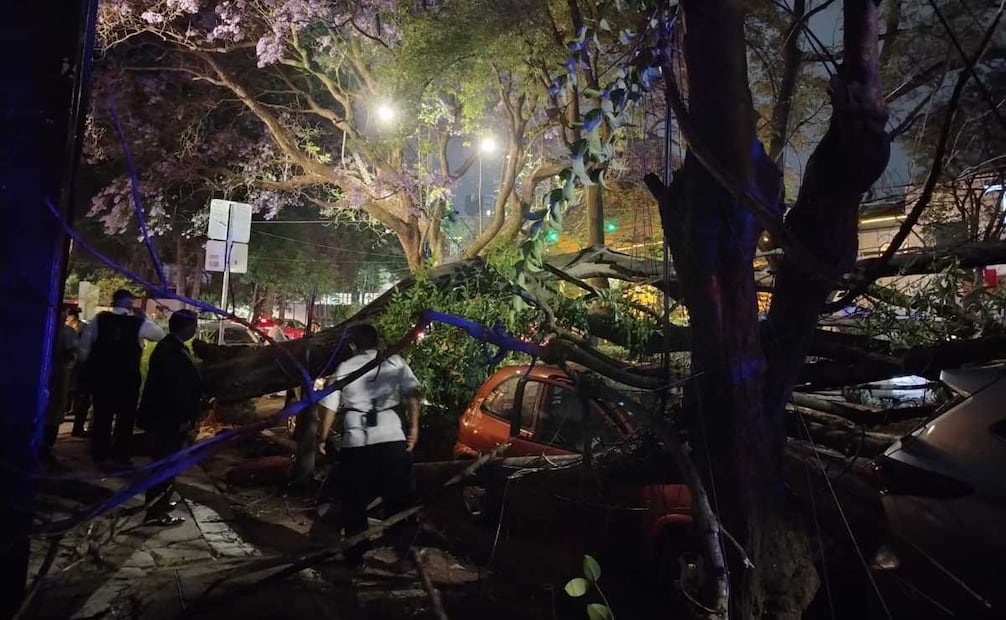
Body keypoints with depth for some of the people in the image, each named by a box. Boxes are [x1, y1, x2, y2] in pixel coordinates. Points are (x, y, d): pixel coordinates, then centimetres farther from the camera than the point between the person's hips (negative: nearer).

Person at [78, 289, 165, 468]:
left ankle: (99, 455, 22)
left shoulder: (99, 319, 0)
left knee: (101, 416, 14)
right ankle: (120, 456, 16)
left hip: (101, 375, 3)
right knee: (125, 418, 11)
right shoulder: (139, 322, -6)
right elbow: (160, 335, 9)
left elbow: (84, 344, 3)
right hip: (127, 378, -2)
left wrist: (88, 366, 13)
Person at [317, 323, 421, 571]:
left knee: (354, 502, 14)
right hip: (392, 437, 0)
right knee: (398, 499, 10)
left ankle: (355, 557, 21)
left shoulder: (345, 367, 11)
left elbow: (330, 406, 8)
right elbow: (412, 393, -4)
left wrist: (322, 438, 17)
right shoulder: (395, 362, 9)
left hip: (355, 441, 1)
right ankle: (404, 554, 14)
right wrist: (414, 427, -1)